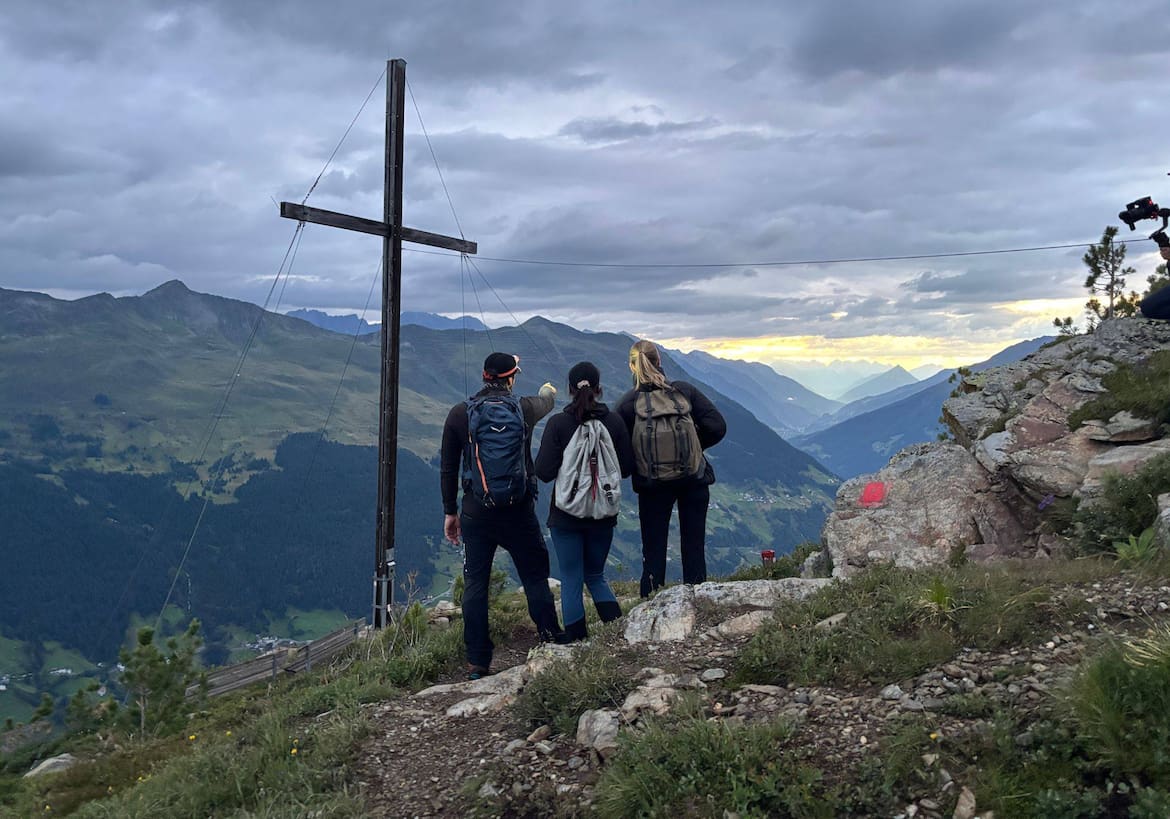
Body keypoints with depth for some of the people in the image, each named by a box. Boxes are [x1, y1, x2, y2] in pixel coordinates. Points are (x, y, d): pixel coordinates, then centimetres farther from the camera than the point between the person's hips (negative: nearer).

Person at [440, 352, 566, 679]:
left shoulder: (459, 414, -2)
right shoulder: (524, 408, 0)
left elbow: (448, 468, 1)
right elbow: (545, 402, 26)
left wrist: (450, 512, 12)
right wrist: (549, 391, 51)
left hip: (476, 512, 0)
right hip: (519, 511, 0)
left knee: (475, 584, 7)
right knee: (535, 578, 12)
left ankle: (477, 663, 10)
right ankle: (552, 643, 14)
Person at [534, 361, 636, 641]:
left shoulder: (558, 423, -13)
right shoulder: (614, 422, -5)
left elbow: (544, 471, -17)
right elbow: (626, 468, 0)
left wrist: (567, 467, 5)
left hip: (566, 515, -3)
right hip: (603, 513, 3)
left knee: (571, 581, 9)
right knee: (595, 575, 20)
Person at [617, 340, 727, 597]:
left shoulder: (628, 403, -9)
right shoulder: (685, 391, -5)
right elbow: (717, 426, -7)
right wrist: (692, 447, 8)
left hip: (652, 486, -1)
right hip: (695, 480, 1)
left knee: (654, 552, 10)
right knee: (694, 548, 12)